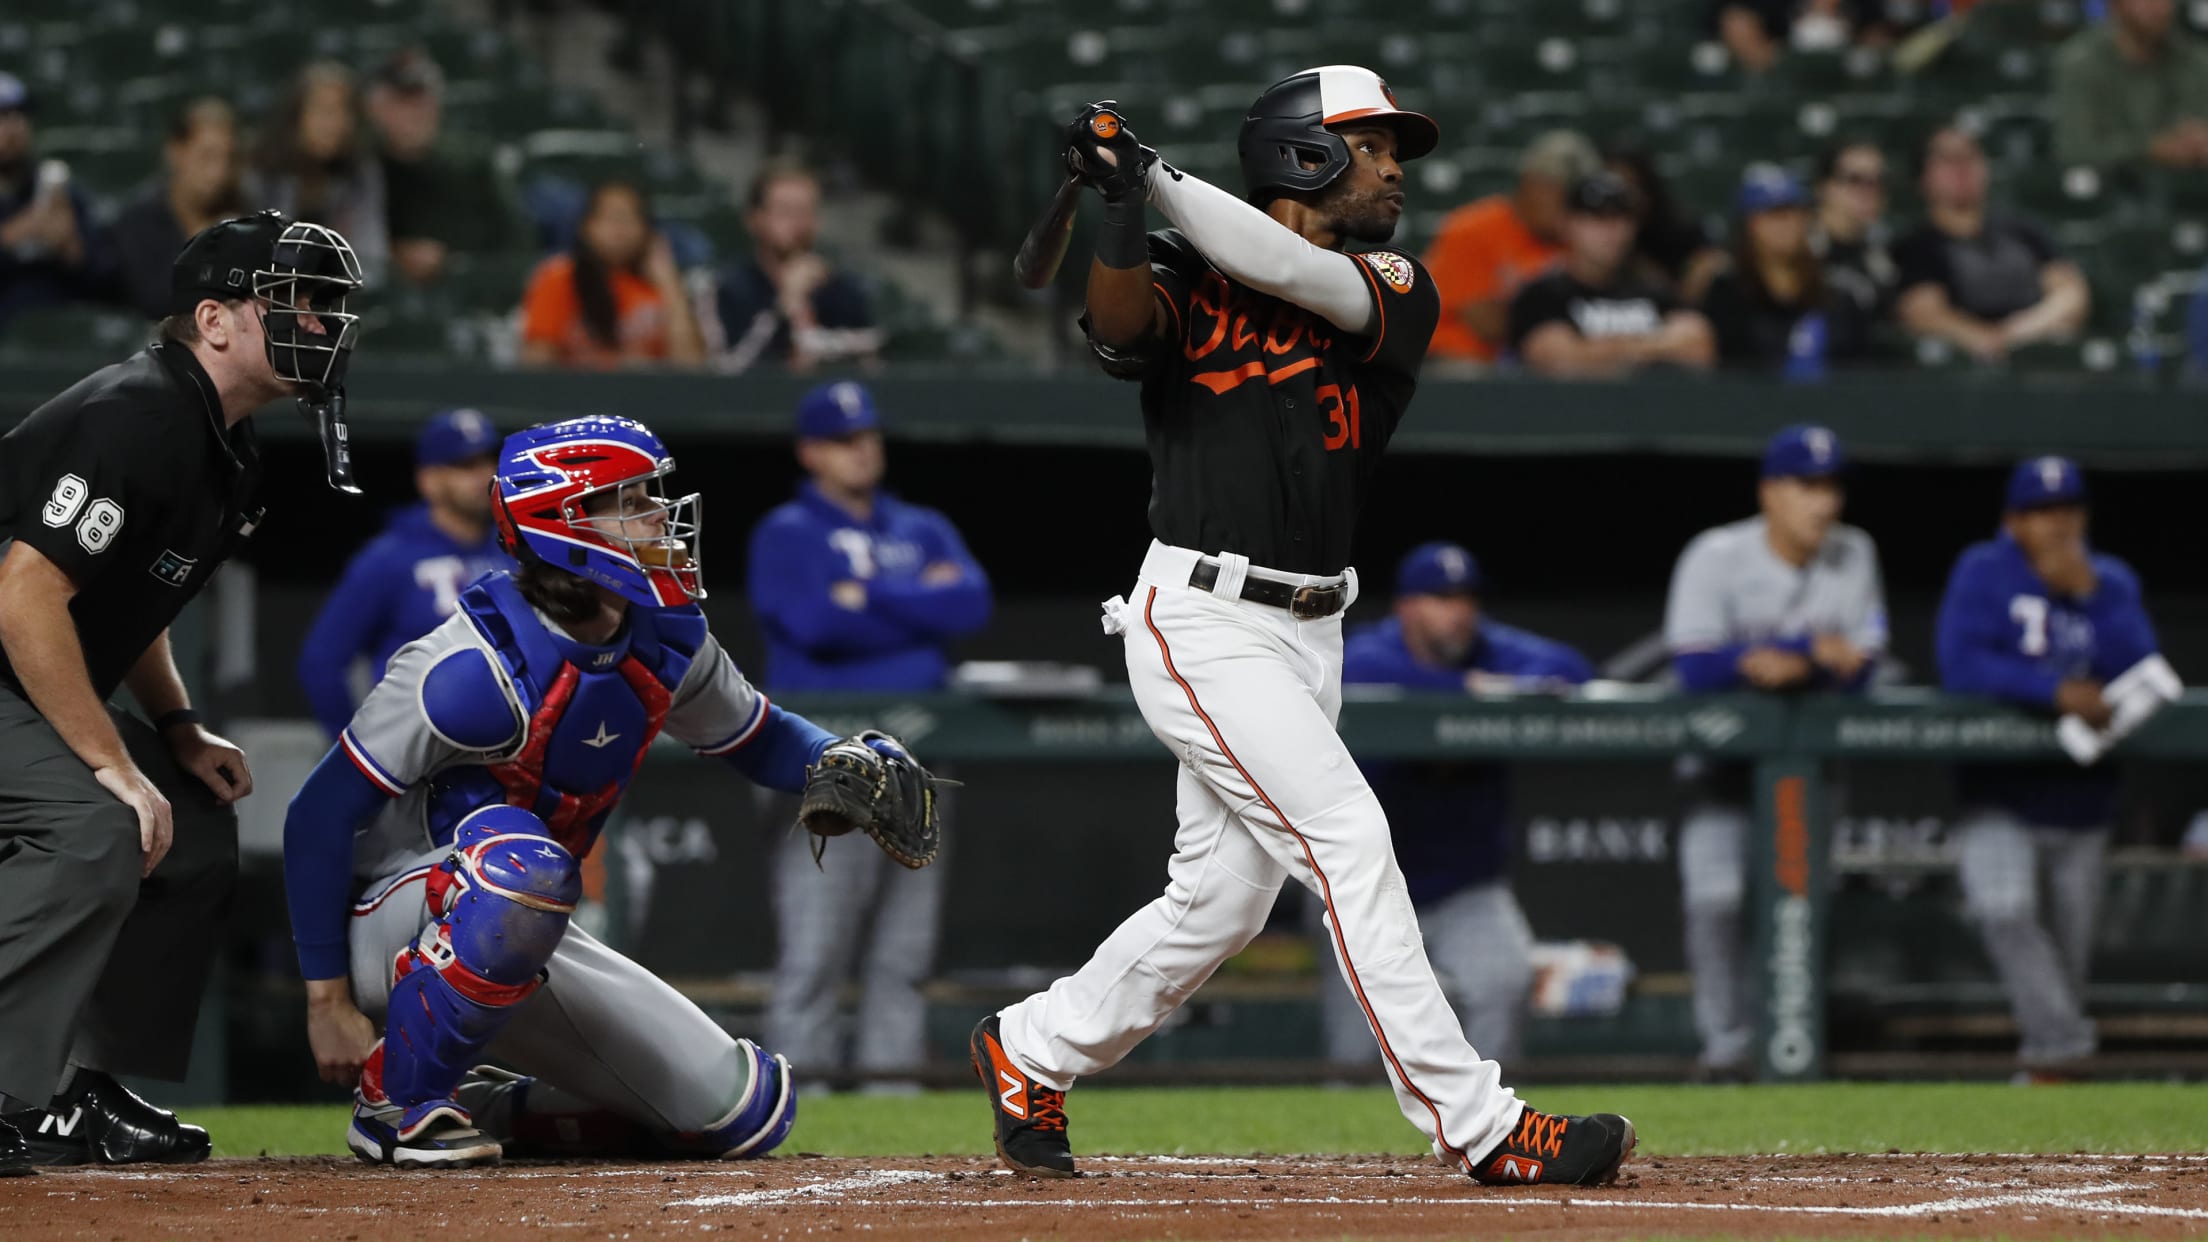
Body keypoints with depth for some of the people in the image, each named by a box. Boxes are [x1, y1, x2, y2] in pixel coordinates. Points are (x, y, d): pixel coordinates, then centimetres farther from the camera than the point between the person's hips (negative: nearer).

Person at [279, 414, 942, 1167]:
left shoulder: (664, 643, -3)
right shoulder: (477, 669, -25)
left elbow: (761, 738, 15)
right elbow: (321, 816, -21)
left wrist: (840, 761, -9)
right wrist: (330, 1001, -20)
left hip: (524, 947, 7)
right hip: (395, 924, -7)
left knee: (749, 1112, -1)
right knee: (523, 866, -42)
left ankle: (494, 1109, 15)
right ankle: (397, 1101, -22)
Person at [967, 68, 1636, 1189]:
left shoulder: (1395, 292, 6)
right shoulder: (1184, 277, 0)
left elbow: (1290, 271, -13)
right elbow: (1117, 321, -21)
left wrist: (1152, 177, -17)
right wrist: (1124, 201, -31)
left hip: (1307, 633, 6)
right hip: (1201, 623, -6)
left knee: (1221, 899, 9)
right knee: (1347, 841, -15)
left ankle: (1027, 1052, 30)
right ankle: (1476, 1127, -16)